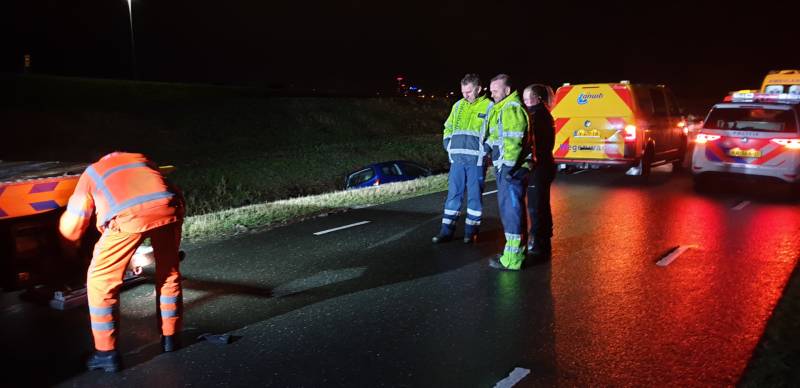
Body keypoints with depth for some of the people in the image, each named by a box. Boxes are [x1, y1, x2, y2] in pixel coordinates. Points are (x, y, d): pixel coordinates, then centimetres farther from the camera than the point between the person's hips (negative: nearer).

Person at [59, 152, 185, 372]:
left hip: (130, 214, -3)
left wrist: (74, 242, 56)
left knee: (101, 281, 15)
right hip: (169, 207, 4)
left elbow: (70, 228, 31)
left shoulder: (91, 173, 32)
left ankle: (107, 354, 19)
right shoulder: (141, 159, 41)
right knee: (169, 272, 25)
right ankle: (170, 338, 36)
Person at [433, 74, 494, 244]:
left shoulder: (488, 107, -1)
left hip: (476, 159, -4)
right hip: (457, 158, 4)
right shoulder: (458, 105, 13)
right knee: (453, 194, 6)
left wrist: (484, 151, -11)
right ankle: (447, 230, 10)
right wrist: (448, 146, 8)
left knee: (474, 195, 3)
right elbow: (448, 128, 21)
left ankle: (471, 230, 14)